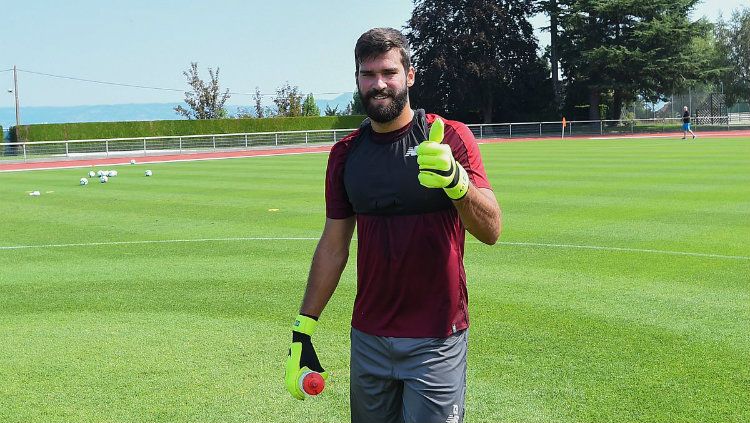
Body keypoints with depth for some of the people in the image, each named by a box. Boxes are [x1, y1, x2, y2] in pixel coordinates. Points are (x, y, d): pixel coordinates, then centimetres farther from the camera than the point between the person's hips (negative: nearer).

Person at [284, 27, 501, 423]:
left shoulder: (450, 138, -6)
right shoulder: (346, 153, 5)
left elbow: (491, 230, -16)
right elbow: (333, 246, 10)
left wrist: (455, 178, -36)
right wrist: (301, 331, 7)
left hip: (436, 342, -3)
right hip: (368, 340, 4)